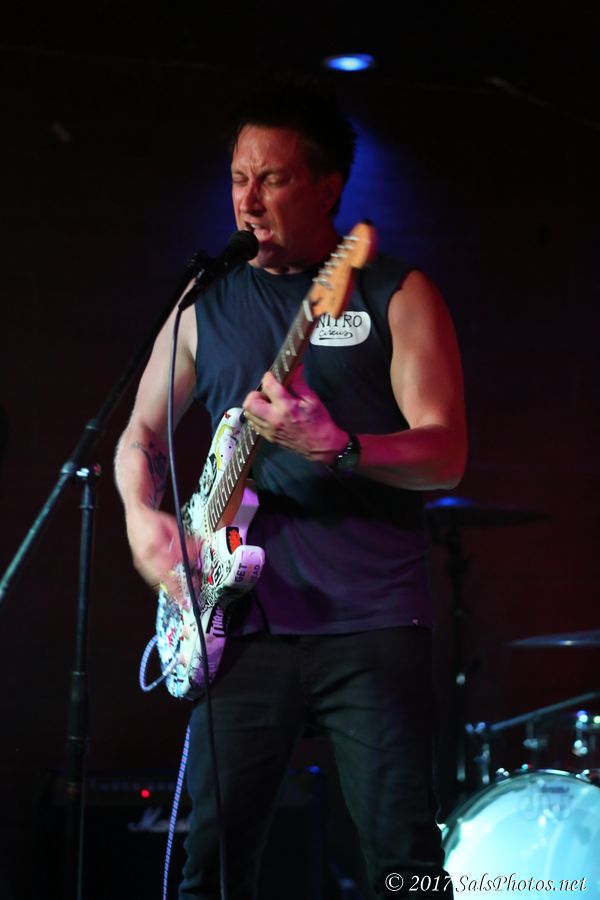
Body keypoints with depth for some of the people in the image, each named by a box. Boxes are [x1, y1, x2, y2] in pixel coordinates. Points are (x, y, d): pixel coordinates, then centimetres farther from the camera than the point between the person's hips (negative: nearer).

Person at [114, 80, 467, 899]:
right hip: (247, 622, 3)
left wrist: (334, 446, -24)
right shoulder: (208, 305, 14)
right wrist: (143, 515, -1)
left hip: (373, 622, -3)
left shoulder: (396, 295, 3)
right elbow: (141, 434, 21)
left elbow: (446, 455, -6)